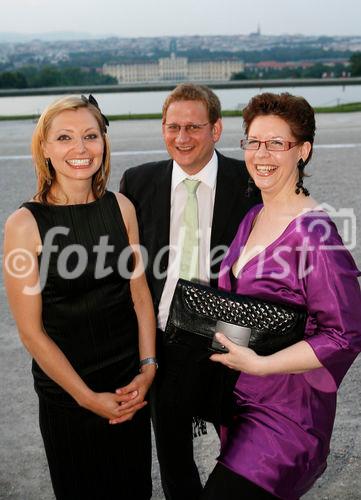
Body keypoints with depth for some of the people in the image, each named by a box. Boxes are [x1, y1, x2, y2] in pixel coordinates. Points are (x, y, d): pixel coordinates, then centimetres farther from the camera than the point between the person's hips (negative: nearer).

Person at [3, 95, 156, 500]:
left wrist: (148, 368, -7)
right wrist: (87, 397, -11)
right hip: (65, 394, -3)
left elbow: (140, 295, 1)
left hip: (131, 386, 3)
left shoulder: (121, 207, -5)